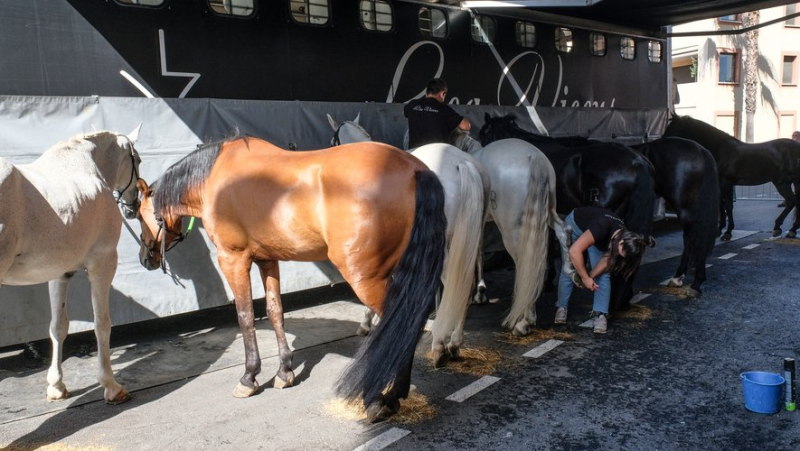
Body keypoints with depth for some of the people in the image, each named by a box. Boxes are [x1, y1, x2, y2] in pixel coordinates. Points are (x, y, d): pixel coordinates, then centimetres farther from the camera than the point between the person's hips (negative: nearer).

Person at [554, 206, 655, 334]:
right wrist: (586, 277, -33)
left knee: (603, 274, -9)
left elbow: (606, 260, -14)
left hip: (598, 238, 5)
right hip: (574, 225, -4)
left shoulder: (624, 234, -25)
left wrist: (589, 278, -23)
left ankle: (601, 315, -9)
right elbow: (574, 251, -43)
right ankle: (561, 308, 9)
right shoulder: (602, 228, -44)